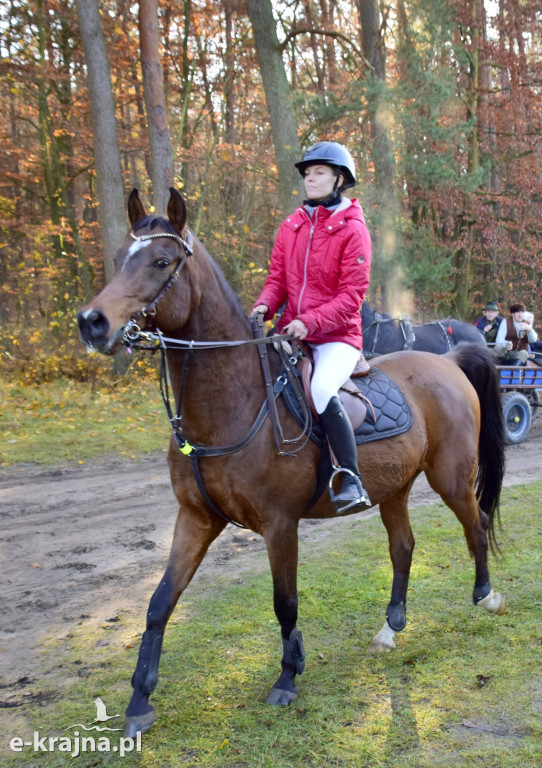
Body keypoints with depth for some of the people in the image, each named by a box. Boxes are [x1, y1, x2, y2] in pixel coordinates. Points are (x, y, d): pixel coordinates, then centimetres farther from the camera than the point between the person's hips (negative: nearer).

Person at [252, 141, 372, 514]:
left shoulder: (353, 229, -5)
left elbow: (352, 294, -11)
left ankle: (352, 481, -24)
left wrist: (310, 321, -23)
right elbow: (278, 277, 12)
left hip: (337, 336, -6)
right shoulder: (291, 226, 12)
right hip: (292, 333, 6)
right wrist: (264, 306, -10)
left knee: (321, 390, -33)